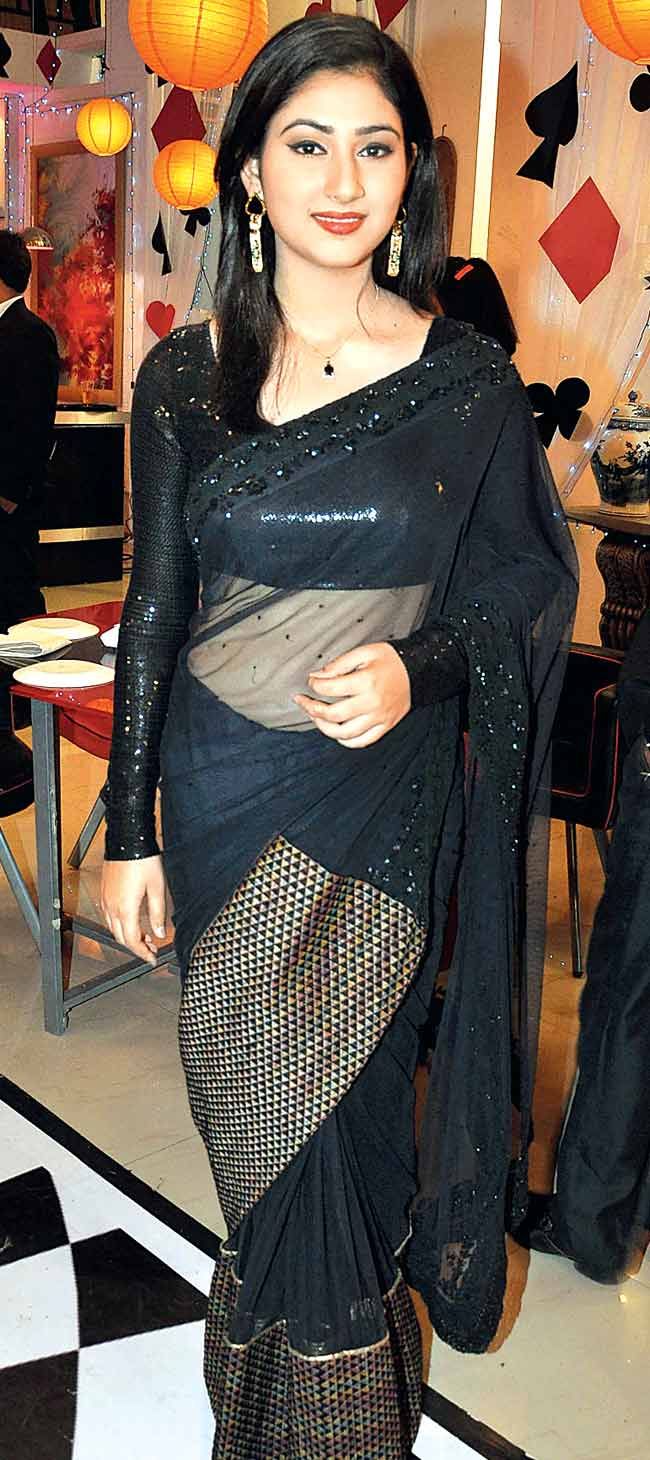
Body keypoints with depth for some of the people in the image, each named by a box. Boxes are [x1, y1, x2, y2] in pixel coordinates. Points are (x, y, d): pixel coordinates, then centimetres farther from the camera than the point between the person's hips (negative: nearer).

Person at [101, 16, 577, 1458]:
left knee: (300, 1107, 1)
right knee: (277, 1114, 12)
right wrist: (130, 830, 3)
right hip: (222, 793, 2)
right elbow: (155, 609, 4)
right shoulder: (186, 376, 1)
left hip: (378, 799, -2)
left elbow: (525, 591, 3)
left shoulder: (468, 379, -3)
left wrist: (417, 667, -19)